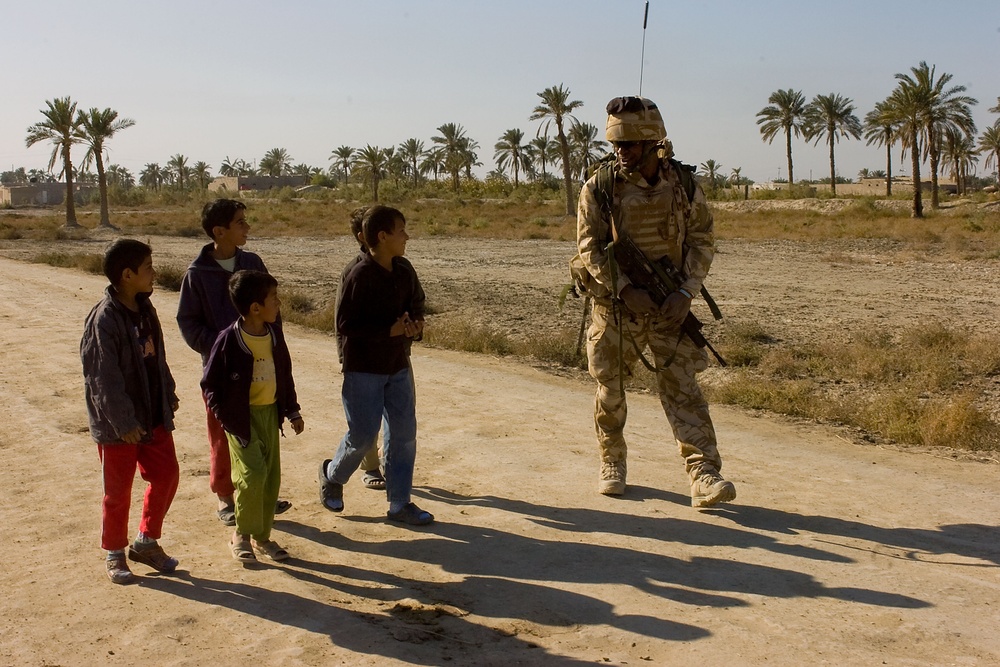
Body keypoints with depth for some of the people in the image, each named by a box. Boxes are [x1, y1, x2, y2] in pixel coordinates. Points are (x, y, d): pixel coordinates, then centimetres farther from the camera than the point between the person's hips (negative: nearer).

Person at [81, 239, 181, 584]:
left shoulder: (144, 308, 4)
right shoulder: (104, 319, -21)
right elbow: (104, 379, -22)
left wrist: (168, 395, 16)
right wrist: (124, 423, -21)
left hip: (154, 416, 8)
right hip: (117, 426, -7)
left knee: (167, 475, 12)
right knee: (118, 491, 7)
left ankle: (146, 542, 29)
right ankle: (115, 554, 25)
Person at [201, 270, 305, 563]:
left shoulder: (274, 334, 3)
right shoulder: (229, 340, -16)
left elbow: (285, 374, 14)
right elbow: (210, 385, -9)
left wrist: (292, 410, 15)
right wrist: (227, 418, -13)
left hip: (270, 413, 6)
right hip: (242, 417, -6)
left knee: (272, 477, 8)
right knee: (252, 474, -14)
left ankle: (262, 536, 24)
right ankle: (241, 535, 8)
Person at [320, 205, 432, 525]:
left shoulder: (402, 274, 5)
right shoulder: (359, 276, -17)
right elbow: (344, 324, -18)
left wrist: (413, 326, -5)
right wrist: (390, 330, -22)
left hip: (398, 367, 7)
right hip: (364, 369, -7)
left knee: (404, 433, 6)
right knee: (362, 435, -1)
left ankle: (399, 503, 17)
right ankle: (332, 475, 30)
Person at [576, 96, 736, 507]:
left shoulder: (684, 184, -2)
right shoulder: (600, 188, -7)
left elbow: (702, 242, 2)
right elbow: (590, 249, -8)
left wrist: (686, 292, -11)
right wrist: (625, 289, -19)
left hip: (669, 305, 0)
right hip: (615, 304, 0)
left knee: (681, 386, -5)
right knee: (611, 387, 10)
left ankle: (704, 475, -7)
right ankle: (612, 465, 29)